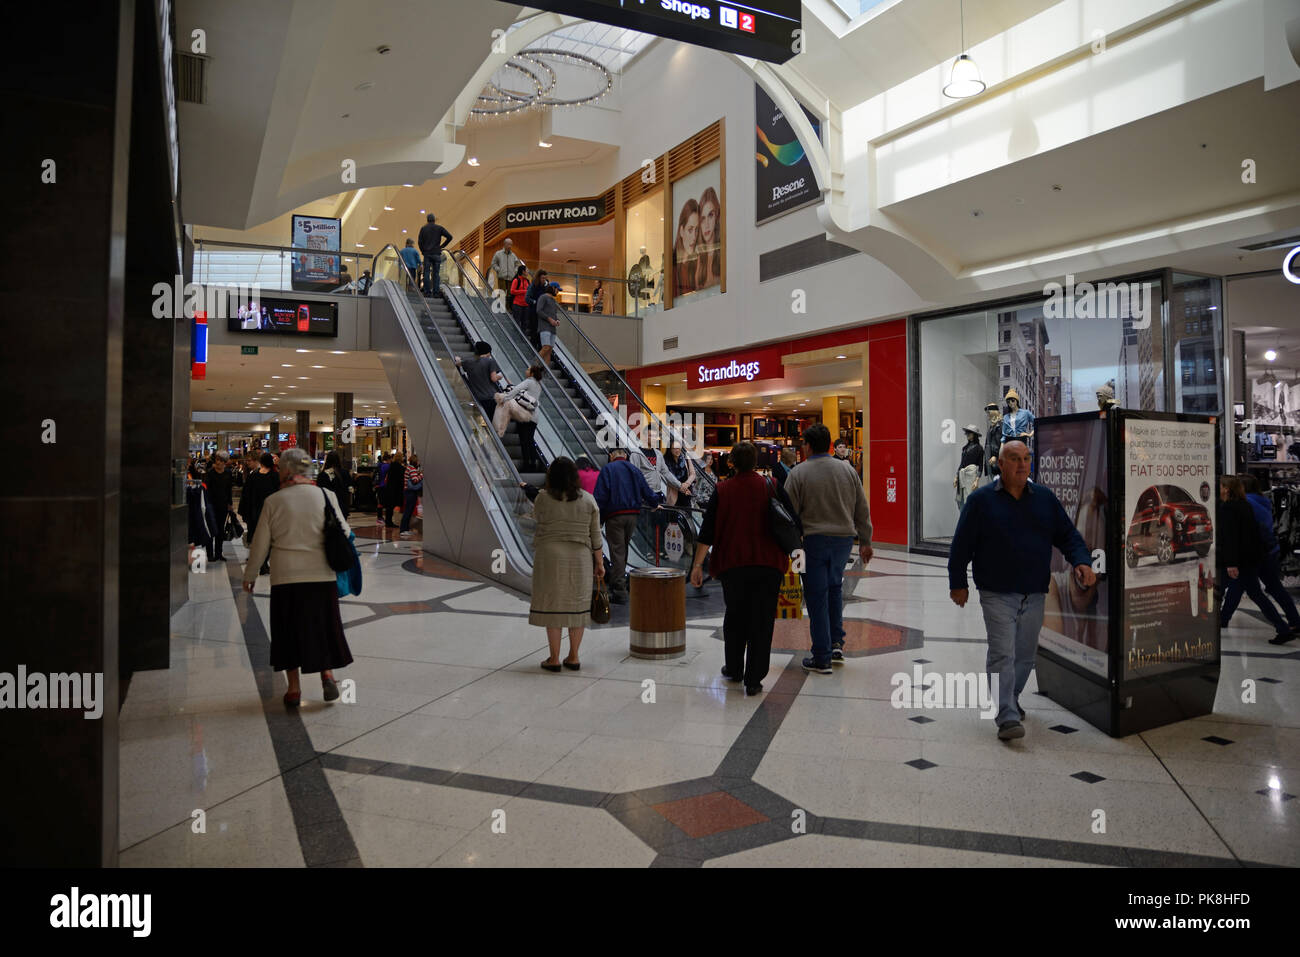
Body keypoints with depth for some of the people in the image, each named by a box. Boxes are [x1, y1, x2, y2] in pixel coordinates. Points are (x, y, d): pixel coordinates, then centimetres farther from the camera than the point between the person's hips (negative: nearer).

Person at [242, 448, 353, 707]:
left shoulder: (273, 502, -3)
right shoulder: (326, 496, -2)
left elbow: (260, 544, 2)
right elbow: (344, 532, 3)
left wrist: (250, 575, 15)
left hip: (285, 577, 0)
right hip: (321, 575, 1)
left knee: (289, 630, 10)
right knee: (323, 625, 14)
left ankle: (293, 688, 14)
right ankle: (327, 674, 1)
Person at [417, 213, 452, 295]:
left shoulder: (423, 228, 4)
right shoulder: (439, 228, 4)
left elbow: (419, 241, -1)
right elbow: (449, 237, -5)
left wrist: (422, 251, 11)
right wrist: (442, 246, 3)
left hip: (427, 253, 0)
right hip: (437, 254, 0)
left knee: (427, 273, 2)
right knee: (435, 273, 2)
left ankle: (427, 291, -2)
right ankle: (435, 292, -1)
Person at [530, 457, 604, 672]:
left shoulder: (543, 498, -7)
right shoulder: (588, 500, -1)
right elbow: (595, 536, 1)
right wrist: (599, 563, 7)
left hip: (550, 558, -2)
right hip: (579, 559, 2)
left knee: (552, 606, 5)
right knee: (576, 606, 10)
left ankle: (554, 658, 8)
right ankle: (573, 657, 15)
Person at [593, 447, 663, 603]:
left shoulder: (607, 470, -2)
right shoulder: (634, 470, 12)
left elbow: (600, 496, -11)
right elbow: (646, 492, 14)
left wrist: (598, 519, -8)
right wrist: (657, 498, 35)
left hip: (614, 515, -5)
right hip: (633, 515, 5)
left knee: (617, 552, -3)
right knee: (623, 550, 17)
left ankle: (620, 592, -5)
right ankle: (616, 583, 25)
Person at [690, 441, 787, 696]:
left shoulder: (723, 491, -1)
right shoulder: (771, 487, 1)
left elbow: (707, 531, -5)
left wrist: (698, 565, -2)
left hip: (733, 564, 1)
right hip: (768, 563, 0)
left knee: (735, 617, 18)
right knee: (761, 620, 3)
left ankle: (733, 670, 29)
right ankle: (754, 679, 2)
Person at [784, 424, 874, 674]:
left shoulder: (799, 473, -6)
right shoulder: (847, 470, 7)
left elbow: (789, 513, -7)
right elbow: (862, 510, 10)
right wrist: (865, 542, 18)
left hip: (814, 540, -4)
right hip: (844, 539, 4)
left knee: (817, 597, 2)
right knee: (834, 588, 23)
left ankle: (821, 658, 6)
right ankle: (836, 643, 20)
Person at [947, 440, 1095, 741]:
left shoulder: (1045, 498, 8)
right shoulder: (981, 500, -3)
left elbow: (1068, 535, 12)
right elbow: (962, 544, 0)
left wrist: (1081, 562, -7)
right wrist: (958, 583, 1)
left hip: (1034, 594, 4)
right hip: (997, 594, -4)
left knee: (1025, 654, 15)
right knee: (1002, 655, -10)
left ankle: (1010, 700, 36)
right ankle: (1007, 718, -10)